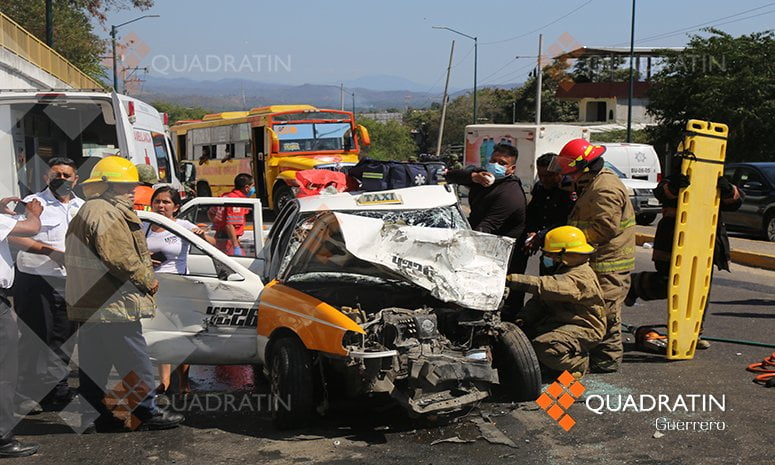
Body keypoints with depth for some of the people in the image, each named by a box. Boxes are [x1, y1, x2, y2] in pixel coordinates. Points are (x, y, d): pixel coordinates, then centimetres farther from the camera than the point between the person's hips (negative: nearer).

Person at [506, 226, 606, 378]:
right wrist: (523, 318, -7)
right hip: (557, 322, 10)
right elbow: (539, 301, 11)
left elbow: (549, 287, -38)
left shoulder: (580, 277, -21)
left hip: (582, 328, -10)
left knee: (543, 347, -30)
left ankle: (580, 363, -2)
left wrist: (515, 280, -43)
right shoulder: (561, 272, 14)